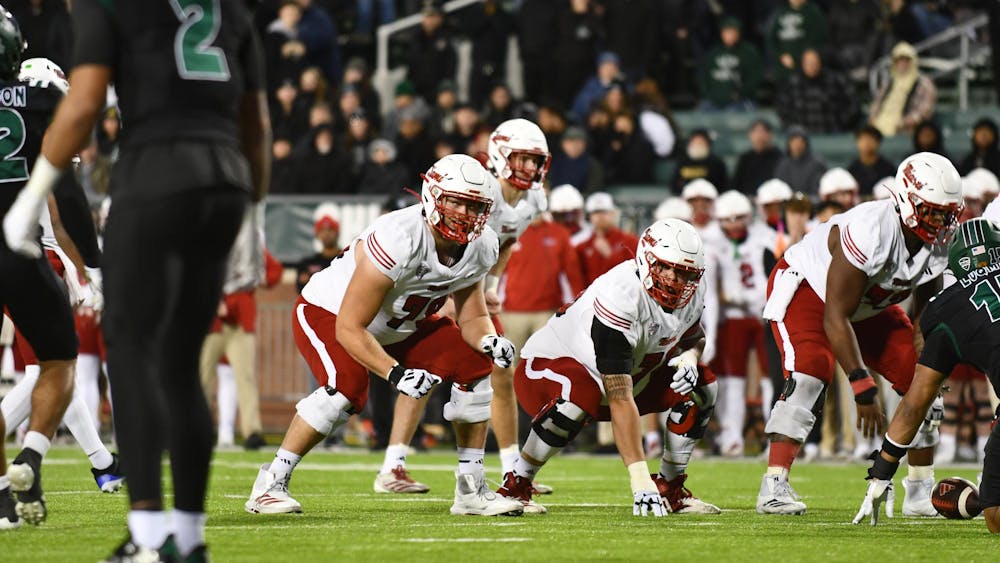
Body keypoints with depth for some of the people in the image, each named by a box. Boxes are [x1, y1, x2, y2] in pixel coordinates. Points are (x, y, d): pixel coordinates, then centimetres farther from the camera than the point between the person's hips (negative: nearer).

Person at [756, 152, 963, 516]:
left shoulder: (940, 245, -16)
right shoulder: (870, 231, -38)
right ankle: (773, 488, -30)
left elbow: (925, 315, 2)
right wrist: (863, 387, -36)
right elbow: (835, 317, -35)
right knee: (810, 373, -30)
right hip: (805, 288, -7)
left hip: (870, 307, 7)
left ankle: (922, 494, 6)